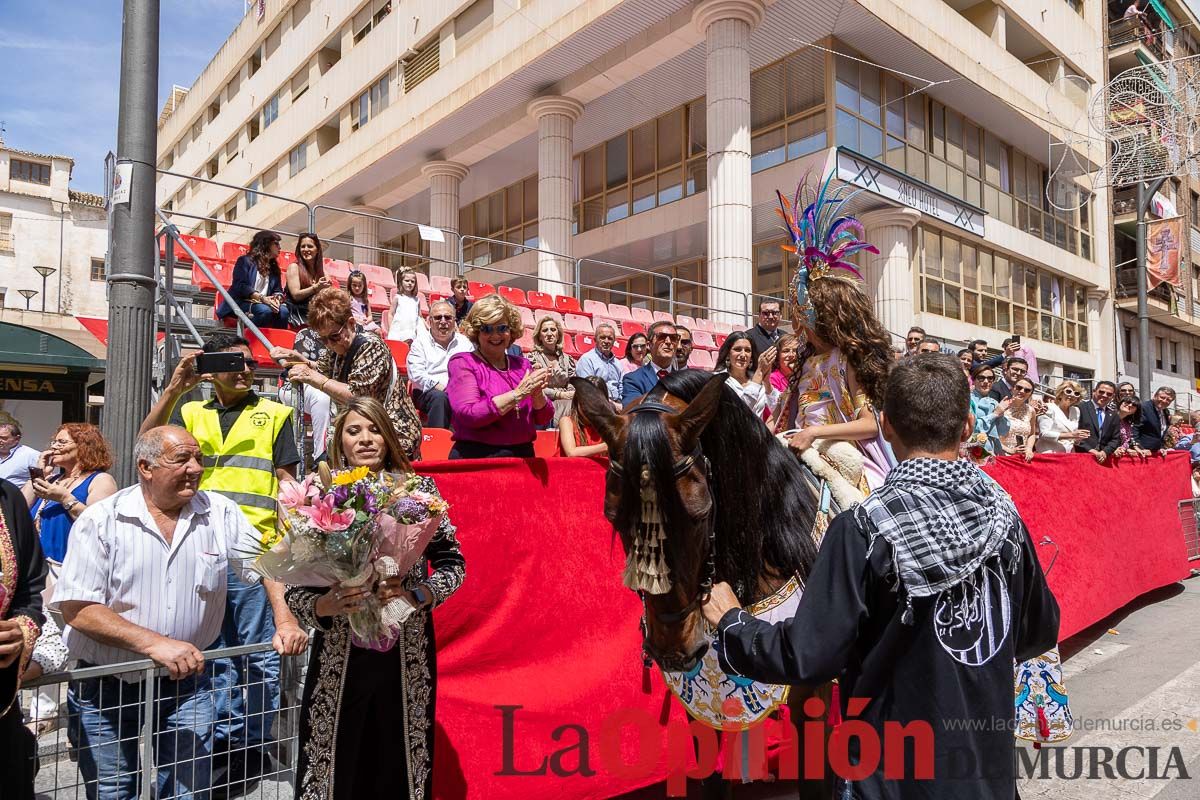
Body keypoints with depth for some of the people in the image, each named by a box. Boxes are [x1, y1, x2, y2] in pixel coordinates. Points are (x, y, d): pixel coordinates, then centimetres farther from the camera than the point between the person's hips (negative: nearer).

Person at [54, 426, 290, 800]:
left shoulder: (221, 513, -3)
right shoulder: (100, 521, -10)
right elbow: (76, 608, -15)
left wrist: (284, 620, -12)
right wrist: (154, 643, -23)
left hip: (188, 683, 1)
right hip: (104, 688, -1)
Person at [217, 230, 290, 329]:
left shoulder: (274, 268, 20)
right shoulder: (245, 261, 1)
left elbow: (278, 290, 13)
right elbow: (240, 286, -11)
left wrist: (277, 299, -13)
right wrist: (262, 298, -24)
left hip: (264, 304, 5)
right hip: (242, 303, -5)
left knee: (283, 311, -27)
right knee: (265, 310, -36)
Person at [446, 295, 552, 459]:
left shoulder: (522, 364, 15)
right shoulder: (462, 362, 4)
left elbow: (543, 420, 13)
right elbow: (468, 415, -11)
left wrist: (537, 394, -6)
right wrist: (518, 394, -11)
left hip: (523, 456, 3)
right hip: (476, 458, -3)